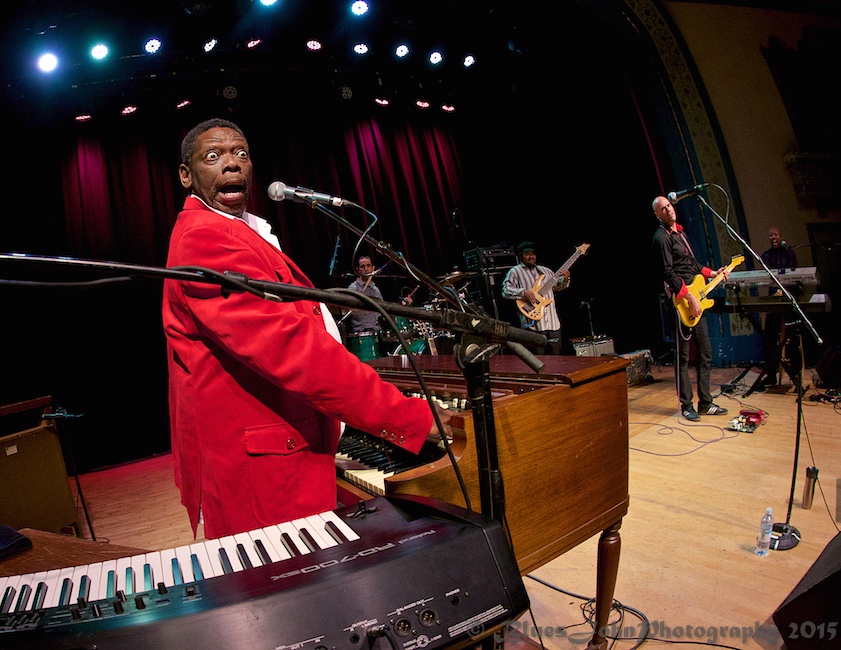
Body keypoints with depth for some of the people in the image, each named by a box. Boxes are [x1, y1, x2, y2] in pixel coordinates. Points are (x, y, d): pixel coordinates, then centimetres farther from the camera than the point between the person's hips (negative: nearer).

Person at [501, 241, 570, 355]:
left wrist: (564, 279, 3)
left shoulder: (545, 270, 21)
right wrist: (523, 292, -21)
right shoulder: (515, 271, 3)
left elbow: (557, 286, 25)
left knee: (555, 357, 8)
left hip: (552, 322, 6)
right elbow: (505, 290, -6)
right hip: (533, 323, -6)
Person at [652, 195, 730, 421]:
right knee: (683, 356, -3)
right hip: (681, 300, -9)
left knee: (705, 352, 12)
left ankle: (705, 403, 20)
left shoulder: (678, 232, 19)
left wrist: (712, 273, 19)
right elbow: (669, 273, -18)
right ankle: (686, 405, 6)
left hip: (696, 296, 10)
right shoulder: (662, 237, -10)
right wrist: (690, 297, -21)